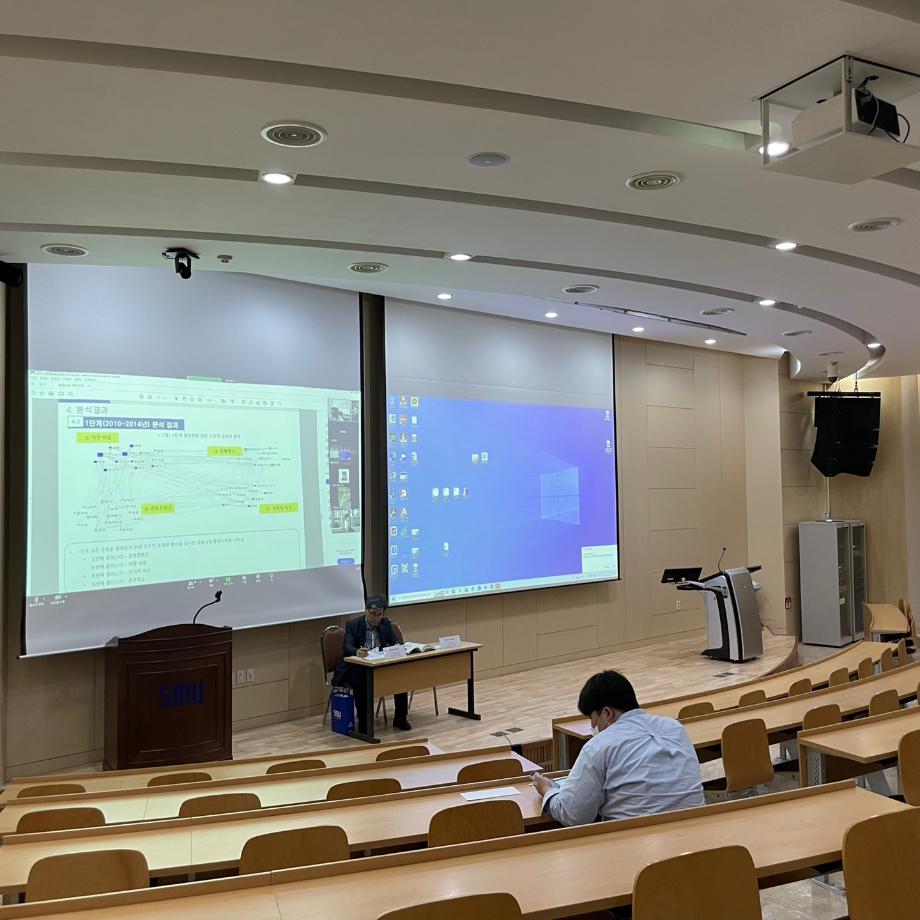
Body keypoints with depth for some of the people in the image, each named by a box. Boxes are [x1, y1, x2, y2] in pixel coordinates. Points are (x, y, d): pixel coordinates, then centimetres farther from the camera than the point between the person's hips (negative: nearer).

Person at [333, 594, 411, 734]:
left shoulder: (385, 623, 4)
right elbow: (347, 647, -23)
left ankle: (400, 718, -7)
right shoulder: (352, 625, -10)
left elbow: (396, 642, 3)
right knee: (361, 680, -37)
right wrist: (357, 652, -47)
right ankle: (363, 722, -22)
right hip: (357, 668, -4)